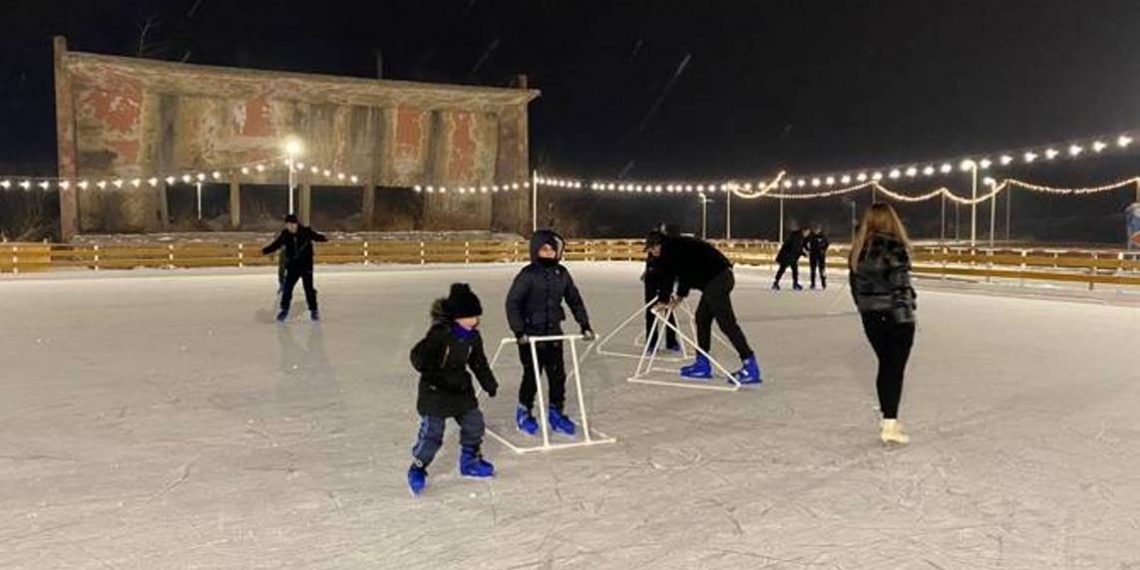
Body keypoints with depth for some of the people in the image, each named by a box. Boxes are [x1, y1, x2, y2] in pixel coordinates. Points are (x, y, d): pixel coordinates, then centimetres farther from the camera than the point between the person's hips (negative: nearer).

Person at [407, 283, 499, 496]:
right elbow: (418, 355, -24)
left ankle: (470, 461, 32)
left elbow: (479, 362, 15)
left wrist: (489, 384, 20)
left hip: (461, 388, 7)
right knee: (432, 431, -6)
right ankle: (417, 469, 12)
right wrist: (433, 373, -35)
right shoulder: (440, 333, -21)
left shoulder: (473, 336, 2)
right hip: (435, 391, -7)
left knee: (474, 423, 12)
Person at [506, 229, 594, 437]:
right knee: (532, 375, 1)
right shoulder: (528, 274, -11)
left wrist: (584, 325, 8)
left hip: (553, 333, 5)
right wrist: (519, 331, -20)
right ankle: (524, 412, 22)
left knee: (558, 374, 5)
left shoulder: (561, 273, 4)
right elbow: (512, 303, -13)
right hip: (531, 335, -4)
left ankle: (556, 412, 21)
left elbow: (575, 300, 13)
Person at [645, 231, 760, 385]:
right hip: (720, 276, 10)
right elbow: (685, 275, 31)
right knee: (702, 318, 15)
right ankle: (702, 363, 20)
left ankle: (750, 365, -15)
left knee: (726, 322, -12)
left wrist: (663, 300, 9)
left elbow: (667, 276, -2)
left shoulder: (670, 248, -3)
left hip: (716, 280, -10)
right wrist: (678, 297, 28)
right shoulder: (678, 246, 26)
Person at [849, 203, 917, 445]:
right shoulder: (894, 248, -15)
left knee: (885, 365, 17)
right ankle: (890, 426, 3)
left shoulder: (859, 248, 5)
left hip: (871, 318, 6)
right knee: (895, 369, 1)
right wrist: (906, 318, -13)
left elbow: (855, 285, 10)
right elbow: (899, 287, -19)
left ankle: (888, 420, 27)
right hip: (896, 317, -6)